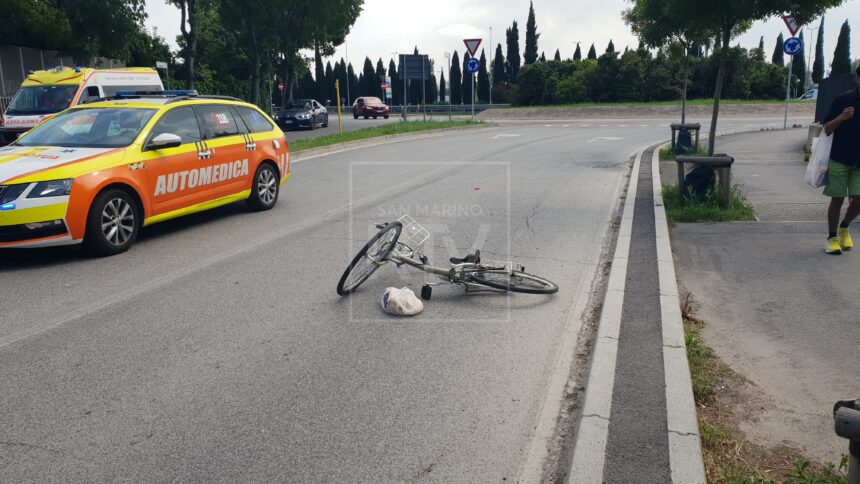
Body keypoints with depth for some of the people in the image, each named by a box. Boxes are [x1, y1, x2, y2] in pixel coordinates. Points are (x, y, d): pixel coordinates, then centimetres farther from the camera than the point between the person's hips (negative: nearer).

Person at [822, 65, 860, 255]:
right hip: (839, 159, -2)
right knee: (837, 199, 2)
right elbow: (827, 129, -2)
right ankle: (832, 238, 15)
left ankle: (844, 228, 25)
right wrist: (840, 118, -19)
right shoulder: (842, 100, -4)